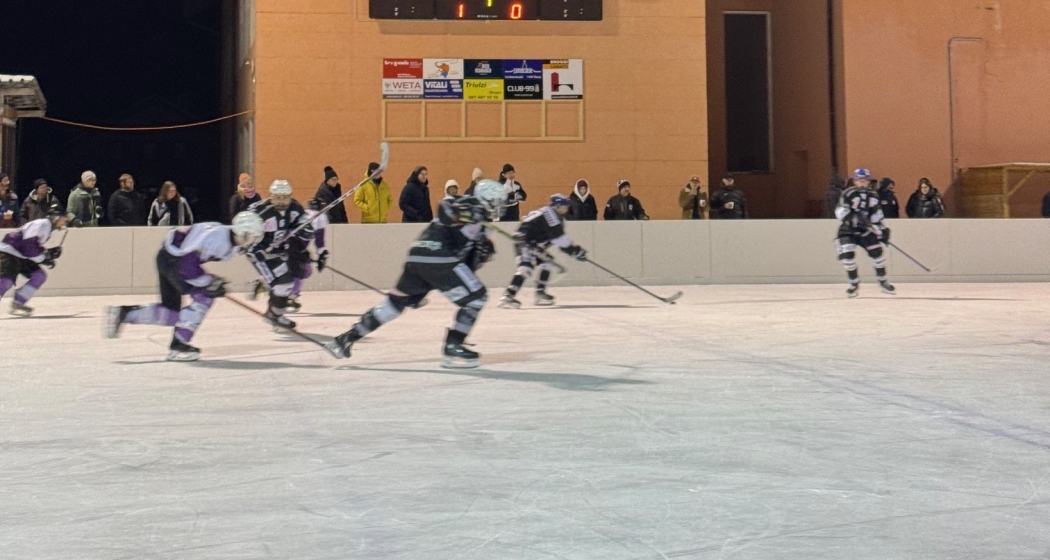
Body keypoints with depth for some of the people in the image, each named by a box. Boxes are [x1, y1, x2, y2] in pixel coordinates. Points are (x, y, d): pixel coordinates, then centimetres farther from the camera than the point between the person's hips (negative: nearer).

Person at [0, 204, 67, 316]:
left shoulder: (47, 227, 16)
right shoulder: (43, 224, -18)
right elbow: (28, 244, -26)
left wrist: (48, 253, 5)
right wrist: (43, 259, -17)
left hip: (21, 256, 10)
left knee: (40, 276, 2)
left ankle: (18, 304, 3)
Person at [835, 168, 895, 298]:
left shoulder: (873, 196, 1)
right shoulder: (848, 194, -14)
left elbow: (876, 217, 6)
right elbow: (839, 212, -19)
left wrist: (882, 229, -1)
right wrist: (849, 215, -36)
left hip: (865, 230, 4)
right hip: (848, 230, -4)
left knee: (878, 252, -4)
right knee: (847, 254, -20)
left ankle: (883, 282, 16)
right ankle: (854, 284, 0)